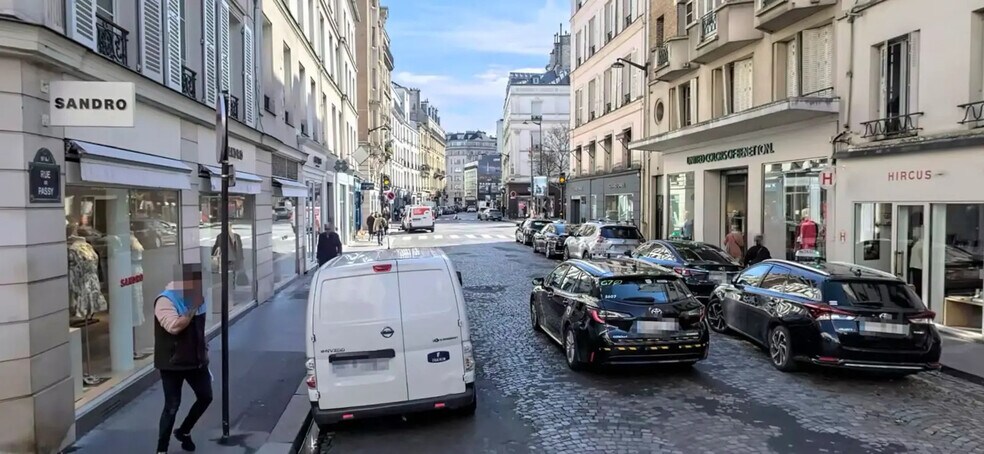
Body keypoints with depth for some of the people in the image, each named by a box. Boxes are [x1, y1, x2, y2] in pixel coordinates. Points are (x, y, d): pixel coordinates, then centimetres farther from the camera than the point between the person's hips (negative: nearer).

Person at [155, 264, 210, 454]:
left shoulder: (195, 297, 7)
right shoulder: (165, 301, -18)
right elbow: (174, 326, -32)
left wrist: (205, 351, 18)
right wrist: (193, 308, -28)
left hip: (195, 360, 7)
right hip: (172, 363, -7)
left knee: (205, 397, 13)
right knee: (172, 406, -1)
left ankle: (184, 431, 34)